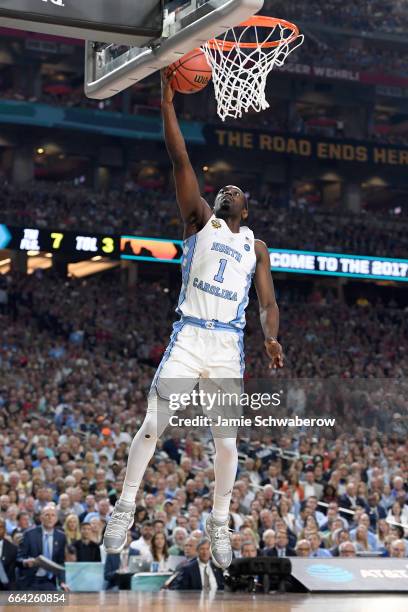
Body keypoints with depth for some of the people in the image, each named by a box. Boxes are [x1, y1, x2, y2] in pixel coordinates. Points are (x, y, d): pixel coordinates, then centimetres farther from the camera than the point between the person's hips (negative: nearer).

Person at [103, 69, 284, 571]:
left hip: (229, 347, 2)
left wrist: (271, 339, -11)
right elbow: (181, 162, 0)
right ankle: (125, 506, -1)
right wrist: (168, 104, -7)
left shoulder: (256, 247, 17)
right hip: (189, 338, -2)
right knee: (152, 424, -11)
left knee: (226, 441, 3)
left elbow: (267, 303, 10)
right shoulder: (201, 220, 10)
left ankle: (219, 522, 16)